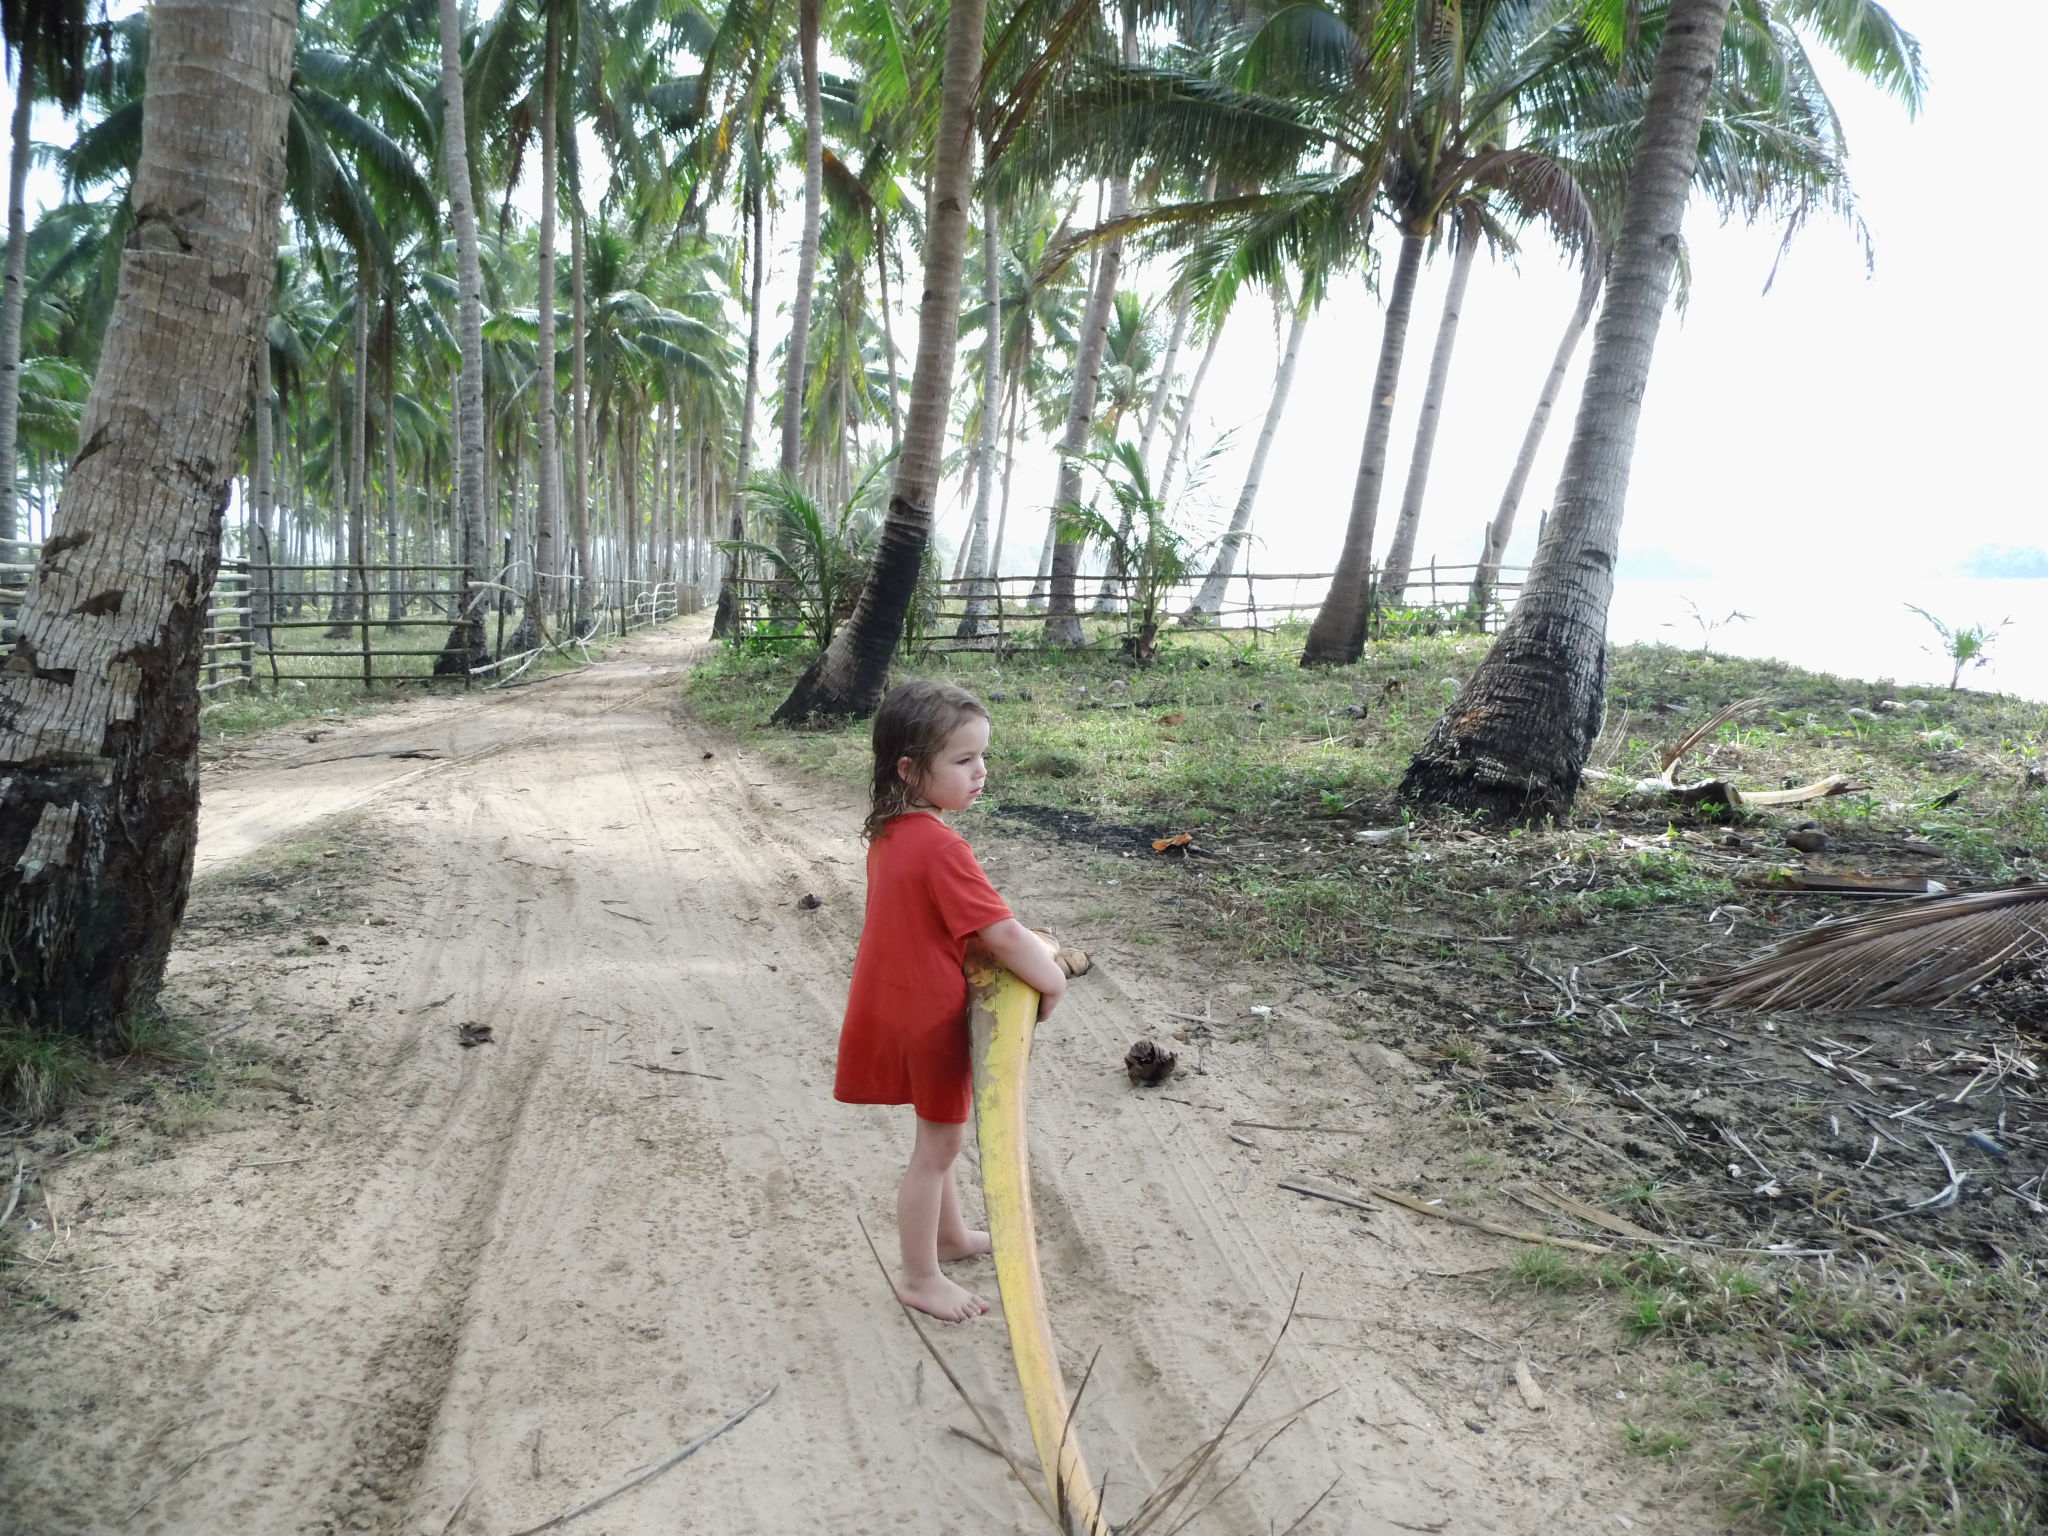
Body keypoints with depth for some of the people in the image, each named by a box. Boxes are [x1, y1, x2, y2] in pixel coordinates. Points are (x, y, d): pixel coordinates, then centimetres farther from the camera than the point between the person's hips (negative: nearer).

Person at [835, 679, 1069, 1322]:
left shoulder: (890, 832, 1)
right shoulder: (941, 848, -28)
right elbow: (1003, 935, -29)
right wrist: (1052, 980, -12)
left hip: (897, 1001, 9)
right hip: (932, 1016, -9)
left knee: (938, 1134, 25)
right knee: (939, 1145, 7)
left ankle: (951, 1235, 44)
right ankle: (920, 1278, 21)